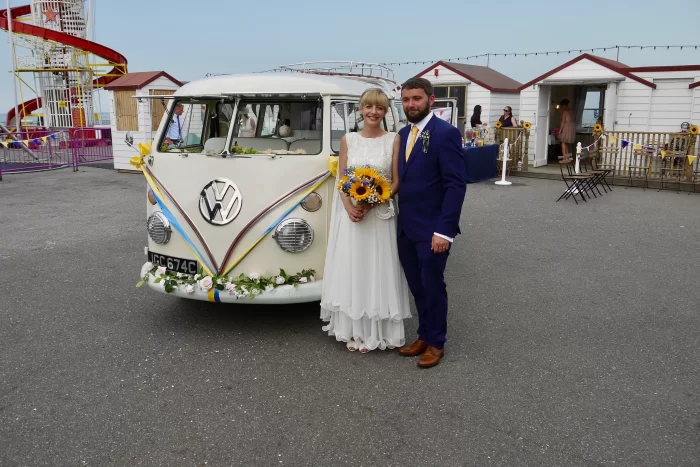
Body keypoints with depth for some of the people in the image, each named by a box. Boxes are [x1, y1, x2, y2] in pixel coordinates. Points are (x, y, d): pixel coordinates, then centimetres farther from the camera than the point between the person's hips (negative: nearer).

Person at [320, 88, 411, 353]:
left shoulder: (393, 140, 0)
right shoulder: (348, 140, 6)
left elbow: (396, 182, -3)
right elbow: (341, 180, 5)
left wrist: (370, 205, -16)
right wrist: (350, 208, -14)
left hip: (380, 215, -2)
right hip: (351, 215, 2)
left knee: (378, 272, 3)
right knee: (350, 271, 6)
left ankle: (374, 332, 15)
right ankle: (354, 330, 18)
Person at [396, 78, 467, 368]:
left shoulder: (446, 133, -11)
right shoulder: (402, 134, 11)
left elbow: (456, 185, -16)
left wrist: (444, 230, -20)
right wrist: (398, 220, 7)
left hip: (432, 229, -6)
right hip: (405, 227, 6)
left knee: (432, 286, 7)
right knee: (417, 287, 15)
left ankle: (436, 342, 24)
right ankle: (424, 336, 31)